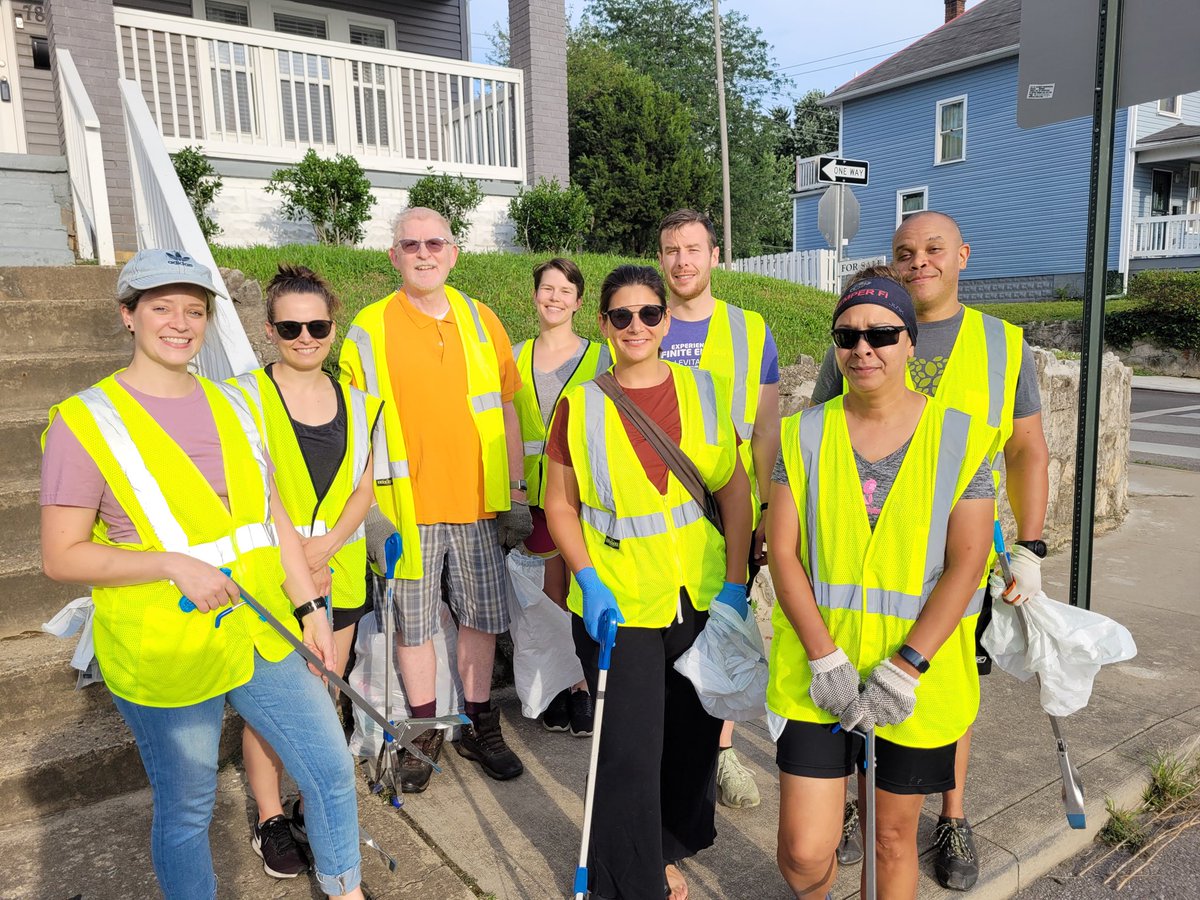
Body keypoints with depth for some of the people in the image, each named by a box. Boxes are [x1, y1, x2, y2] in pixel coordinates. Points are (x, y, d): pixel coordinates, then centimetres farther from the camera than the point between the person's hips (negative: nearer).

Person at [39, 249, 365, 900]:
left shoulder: (230, 405, 6)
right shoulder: (85, 421, -9)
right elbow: (61, 558, -9)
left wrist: (309, 609, 6)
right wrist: (172, 562, -21)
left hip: (263, 632, 5)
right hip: (165, 652, -5)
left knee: (332, 771, 13)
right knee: (185, 813, 12)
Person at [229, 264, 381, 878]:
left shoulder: (356, 403, 7)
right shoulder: (244, 397, -5)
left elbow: (364, 489, 5)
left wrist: (327, 543, -11)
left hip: (339, 572, 4)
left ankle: (313, 805, 32)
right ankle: (269, 821, 24)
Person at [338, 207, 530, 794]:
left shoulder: (481, 321, 6)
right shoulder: (368, 330, -1)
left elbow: (506, 413, 9)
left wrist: (517, 495, 6)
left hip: (479, 503, 2)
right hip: (406, 508, -2)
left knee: (480, 616, 10)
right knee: (412, 623, 8)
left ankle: (478, 724, 29)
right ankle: (425, 731, 27)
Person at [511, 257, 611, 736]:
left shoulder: (600, 357, 4)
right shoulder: (515, 358, 10)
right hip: (536, 492, 2)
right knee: (551, 594, 9)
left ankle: (585, 688, 14)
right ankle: (557, 687, 22)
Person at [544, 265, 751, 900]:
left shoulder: (700, 391, 0)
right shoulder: (579, 405, -5)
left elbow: (735, 489, 2)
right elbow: (561, 505, 1)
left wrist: (735, 581, -4)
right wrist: (589, 582, -10)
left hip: (700, 597, 3)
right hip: (619, 604, -2)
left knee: (693, 734, 17)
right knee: (629, 750, 3)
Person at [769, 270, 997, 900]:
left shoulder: (961, 438, -3)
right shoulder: (804, 434, 0)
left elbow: (965, 564, -8)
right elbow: (783, 551, -4)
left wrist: (905, 667, -15)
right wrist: (825, 658, -12)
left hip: (918, 679, 0)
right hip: (816, 672, 1)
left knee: (893, 835, 15)